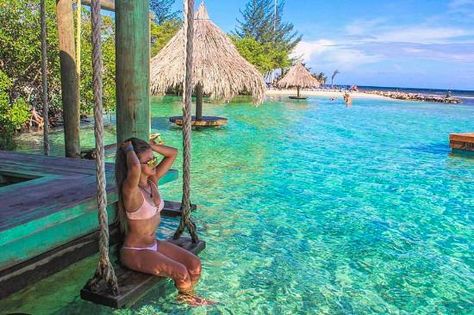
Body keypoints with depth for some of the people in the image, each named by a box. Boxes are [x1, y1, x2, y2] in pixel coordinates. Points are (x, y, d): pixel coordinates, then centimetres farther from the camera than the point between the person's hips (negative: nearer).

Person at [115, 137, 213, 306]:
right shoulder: (130, 188, -24)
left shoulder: (153, 180, 0)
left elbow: (173, 153, 5)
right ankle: (187, 296, 16)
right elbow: (134, 168, -48)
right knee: (180, 272, -19)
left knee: (195, 264, -5)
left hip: (154, 244, 8)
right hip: (134, 252, -8)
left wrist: (148, 145, -5)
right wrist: (128, 148, -28)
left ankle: (186, 295, 25)